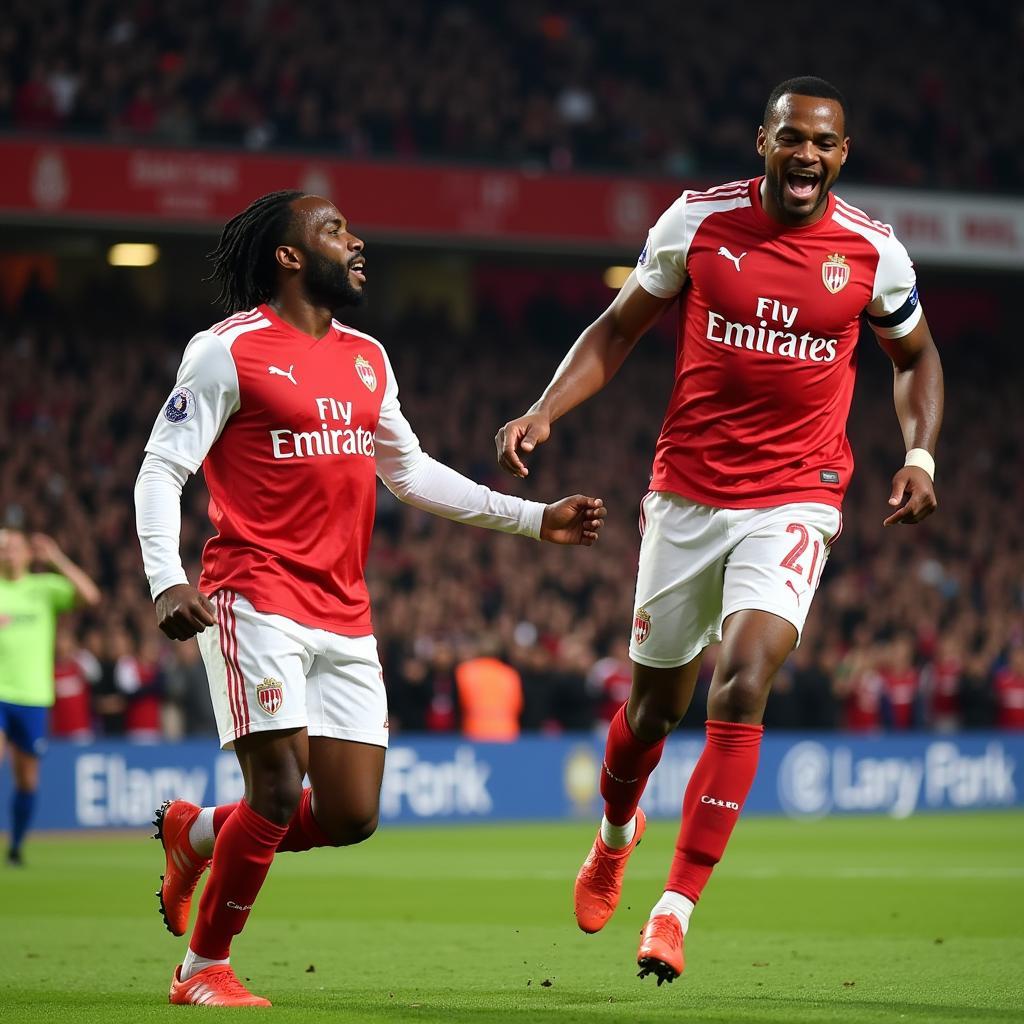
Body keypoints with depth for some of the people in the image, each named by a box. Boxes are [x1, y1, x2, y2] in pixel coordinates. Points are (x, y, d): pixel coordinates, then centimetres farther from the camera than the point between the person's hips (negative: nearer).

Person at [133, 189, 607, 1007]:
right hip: (257, 601, -7)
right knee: (280, 793, -15)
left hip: (345, 617, 7)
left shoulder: (367, 358, 16)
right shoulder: (230, 351, -4)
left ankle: (197, 832, 27)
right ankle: (203, 969, 3)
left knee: (351, 818, 2)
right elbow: (161, 470, -6)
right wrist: (167, 583, -21)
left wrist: (535, 518, 22)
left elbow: (409, 471, 26)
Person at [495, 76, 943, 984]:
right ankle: (616, 835, 45)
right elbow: (619, 330, 7)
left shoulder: (873, 252, -3)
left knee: (743, 687, -20)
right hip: (686, 492, 1)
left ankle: (675, 909, -14)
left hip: (794, 503, -1)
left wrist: (920, 456, -1)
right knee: (656, 698, 12)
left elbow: (915, 354, 15)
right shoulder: (699, 220, -4)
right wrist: (542, 414, -6)